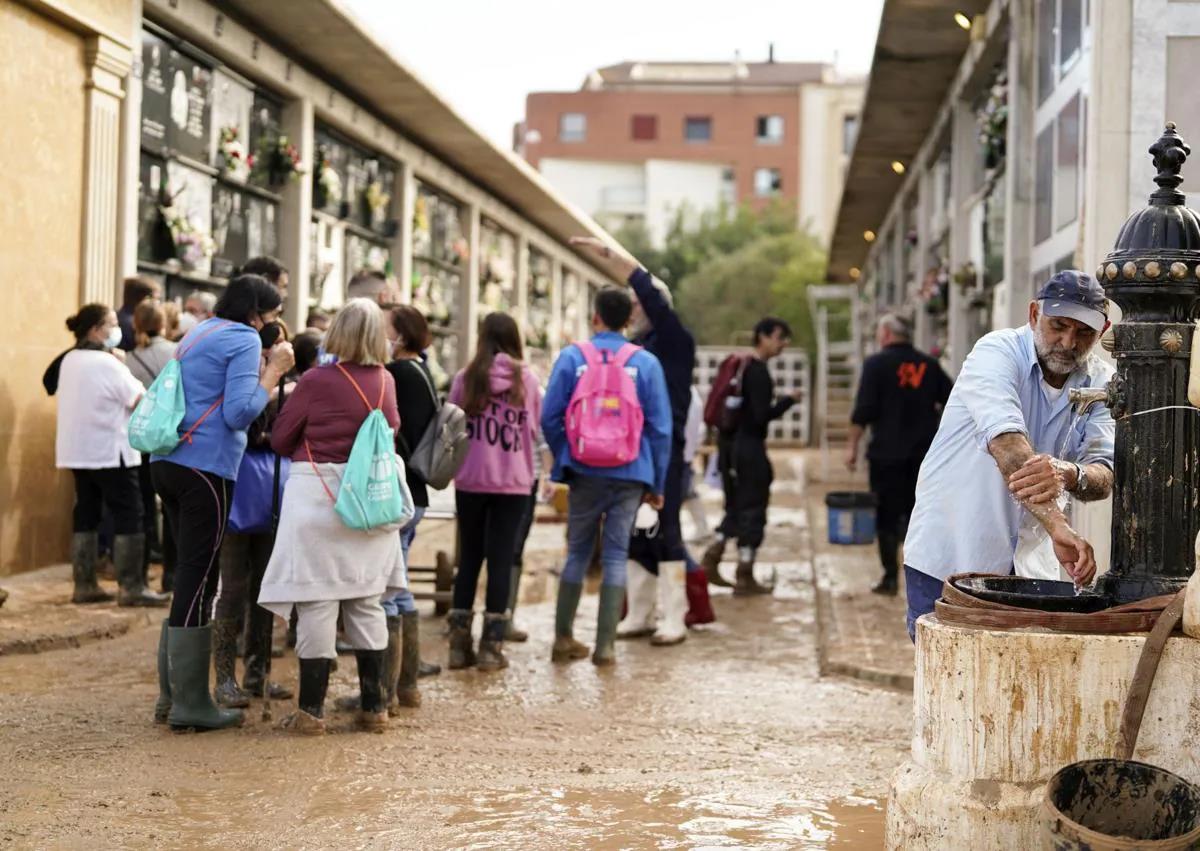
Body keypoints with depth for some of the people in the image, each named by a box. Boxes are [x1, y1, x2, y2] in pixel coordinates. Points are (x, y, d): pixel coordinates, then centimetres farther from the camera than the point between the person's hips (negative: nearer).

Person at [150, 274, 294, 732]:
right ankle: (190, 703, 1)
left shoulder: (199, 334, 20)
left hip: (169, 461, 9)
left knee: (190, 577, 15)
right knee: (198, 581, -4)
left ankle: (172, 693, 20)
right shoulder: (245, 340, -7)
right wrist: (273, 372, -7)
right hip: (205, 469, -9)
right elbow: (240, 413, -16)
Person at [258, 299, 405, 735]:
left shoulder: (316, 381, -11)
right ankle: (373, 705, 17)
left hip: (318, 497, -4)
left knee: (317, 602, 0)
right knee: (367, 602, 12)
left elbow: (280, 440, -1)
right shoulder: (385, 381, 2)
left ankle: (312, 710, 3)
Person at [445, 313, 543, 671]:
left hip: (470, 480, 1)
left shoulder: (466, 378, -4)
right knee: (501, 559, 5)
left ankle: (459, 643, 13)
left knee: (468, 557, 12)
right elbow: (535, 429, 5)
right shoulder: (526, 379, -4)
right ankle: (491, 645, 5)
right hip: (513, 481, -1)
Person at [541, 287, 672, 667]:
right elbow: (661, 427, -1)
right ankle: (605, 646, 3)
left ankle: (564, 638, 17)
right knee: (616, 556, 5)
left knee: (577, 553, 13)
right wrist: (657, 483, 7)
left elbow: (550, 418, -4)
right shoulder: (646, 363, -2)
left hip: (584, 473, 1)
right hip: (630, 475, 0)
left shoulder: (572, 358, -2)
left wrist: (564, 462, 11)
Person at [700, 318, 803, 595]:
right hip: (750, 448, -9)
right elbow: (762, 414, -22)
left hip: (737, 445, 9)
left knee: (737, 507, 17)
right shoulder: (758, 371, -17)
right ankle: (745, 577, 4)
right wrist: (789, 401, -11)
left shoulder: (744, 366, 13)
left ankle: (711, 560, 15)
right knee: (752, 510, -1)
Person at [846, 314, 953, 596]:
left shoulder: (877, 364, -6)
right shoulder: (929, 365, 7)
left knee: (888, 516, 4)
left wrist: (852, 445, -6)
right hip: (923, 453, 4)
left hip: (887, 453, -4)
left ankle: (891, 578, 3)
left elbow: (863, 410, -12)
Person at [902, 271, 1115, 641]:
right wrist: (1058, 527, -46)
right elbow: (1005, 441, -33)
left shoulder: (1102, 383, 0)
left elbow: (1104, 476, -14)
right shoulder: (997, 353, -15)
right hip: (945, 558, -4)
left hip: (1021, 563, 4)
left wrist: (1067, 473, -40)